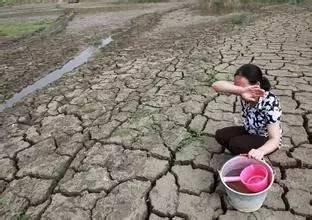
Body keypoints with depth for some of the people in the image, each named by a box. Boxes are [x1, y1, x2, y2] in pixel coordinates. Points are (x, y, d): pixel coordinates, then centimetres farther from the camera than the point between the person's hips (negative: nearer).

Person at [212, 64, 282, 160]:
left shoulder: (270, 102, -33)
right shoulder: (245, 93, -21)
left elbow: (275, 140, -33)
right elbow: (216, 85, -36)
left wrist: (260, 151, -56)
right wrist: (240, 90, -53)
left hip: (267, 140, -5)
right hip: (250, 131, 5)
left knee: (235, 144, -25)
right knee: (220, 135, -10)